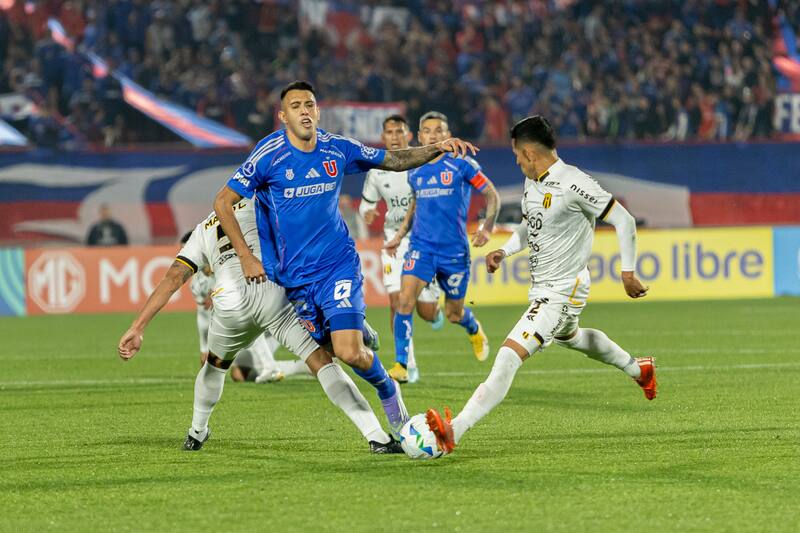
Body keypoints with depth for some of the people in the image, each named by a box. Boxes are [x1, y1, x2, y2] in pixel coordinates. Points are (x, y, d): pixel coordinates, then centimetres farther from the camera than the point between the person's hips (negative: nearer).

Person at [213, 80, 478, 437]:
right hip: (295, 276, 0)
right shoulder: (269, 154, -11)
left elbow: (395, 160, 11)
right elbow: (223, 203, -7)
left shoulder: (337, 149, -2)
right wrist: (245, 257, -10)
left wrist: (438, 149, -3)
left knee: (349, 353, -18)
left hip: (338, 264, 0)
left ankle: (388, 391, 13)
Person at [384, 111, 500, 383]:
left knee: (454, 313, 10)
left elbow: (491, 195, 1)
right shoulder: (414, 172, 8)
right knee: (405, 299, -19)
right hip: (421, 246, 2)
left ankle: (475, 330, 48)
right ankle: (401, 364, -14)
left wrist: (487, 228, -11)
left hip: (454, 250, -2)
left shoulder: (462, 165, -5)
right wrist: (400, 234, 18)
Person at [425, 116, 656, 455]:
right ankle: (638, 369, 59)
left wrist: (628, 272, -15)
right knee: (568, 337, 37)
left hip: (562, 293, -11)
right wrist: (504, 251, 5)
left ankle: (454, 430, -33)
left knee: (509, 355, -22)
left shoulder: (573, 184, -22)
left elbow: (624, 221, -17)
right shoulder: (532, 183, 5)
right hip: (541, 287, 11)